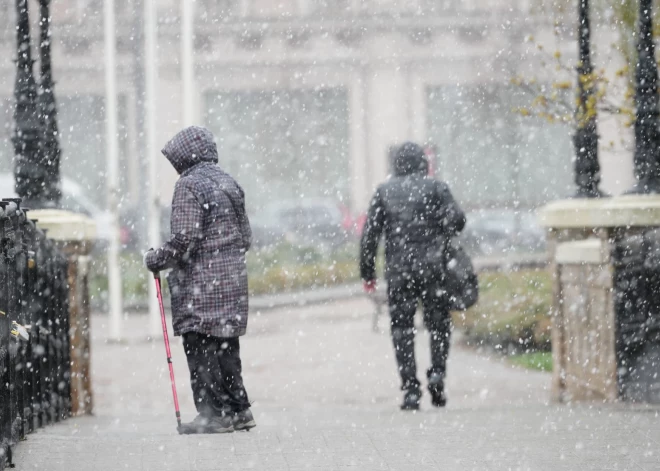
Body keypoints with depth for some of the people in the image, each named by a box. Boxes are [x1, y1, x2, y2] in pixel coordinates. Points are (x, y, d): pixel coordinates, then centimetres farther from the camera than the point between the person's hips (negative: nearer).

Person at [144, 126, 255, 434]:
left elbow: (185, 240, -18)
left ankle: (214, 413, -7)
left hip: (200, 282, -8)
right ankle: (238, 410, 16)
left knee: (200, 349, -5)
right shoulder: (229, 184, 14)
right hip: (233, 278, 8)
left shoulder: (189, 185, -12)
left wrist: (157, 259, -4)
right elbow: (245, 237, 17)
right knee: (226, 347, 14)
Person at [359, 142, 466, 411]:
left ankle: (410, 389, -4)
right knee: (438, 324, 11)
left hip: (398, 270, 1)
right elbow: (456, 220, -7)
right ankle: (437, 373, -8)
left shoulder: (384, 192, 9)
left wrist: (367, 272, 8)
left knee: (402, 329, 3)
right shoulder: (435, 187, 4)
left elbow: (369, 234, 5)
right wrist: (443, 239, 14)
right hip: (431, 268, -1)